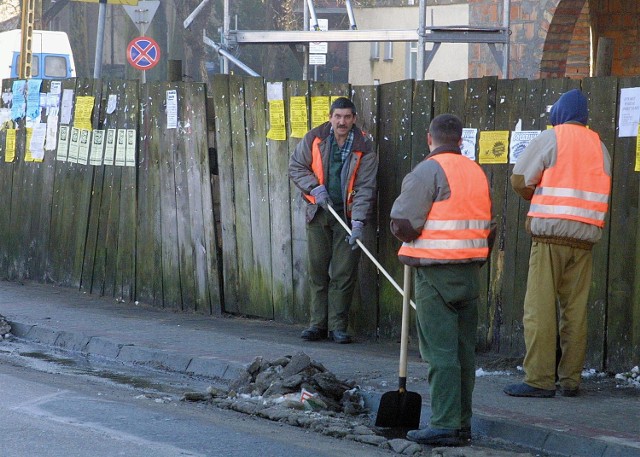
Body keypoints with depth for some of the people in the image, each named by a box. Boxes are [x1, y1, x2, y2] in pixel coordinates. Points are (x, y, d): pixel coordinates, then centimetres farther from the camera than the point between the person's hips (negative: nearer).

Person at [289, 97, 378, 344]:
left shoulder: (364, 148, -8)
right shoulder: (314, 138, -3)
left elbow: (365, 188, -11)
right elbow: (296, 166, 6)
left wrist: (358, 222, -21)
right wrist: (314, 187, -11)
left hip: (347, 215, -2)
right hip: (318, 213, 2)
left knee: (344, 273, -2)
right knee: (317, 270, 5)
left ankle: (338, 326, 5)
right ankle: (318, 324, 11)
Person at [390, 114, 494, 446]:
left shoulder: (429, 170, -11)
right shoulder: (477, 172, 12)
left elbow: (403, 223, -16)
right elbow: (487, 226, 16)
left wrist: (407, 234, 6)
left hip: (436, 273, -7)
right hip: (471, 274, 7)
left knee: (440, 352, -6)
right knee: (464, 351, 11)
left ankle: (444, 426, -8)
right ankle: (462, 424, 16)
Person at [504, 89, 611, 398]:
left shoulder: (550, 138, -1)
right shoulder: (599, 146, 14)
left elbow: (520, 179, -3)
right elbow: (601, 192, 13)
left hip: (550, 233, -5)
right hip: (585, 236, 5)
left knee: (540, 308, -4)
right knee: (576, 309, 7)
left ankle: (539, 380, -8)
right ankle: (571, 380, 9)